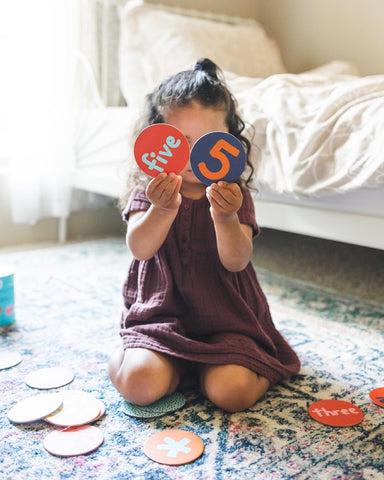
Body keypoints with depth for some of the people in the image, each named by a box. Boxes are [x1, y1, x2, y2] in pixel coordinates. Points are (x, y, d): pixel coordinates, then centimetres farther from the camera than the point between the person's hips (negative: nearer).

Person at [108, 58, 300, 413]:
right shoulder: (149, 194, 0)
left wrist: (225, 218, -35)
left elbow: (236, 262, -14)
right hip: (161, 316, 1)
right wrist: (163, 209, -37)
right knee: (140, 383, -24)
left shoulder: (234, 195, -1)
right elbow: (140, 249, -17)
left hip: (226, 319, 0)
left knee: (230, 391, -23)